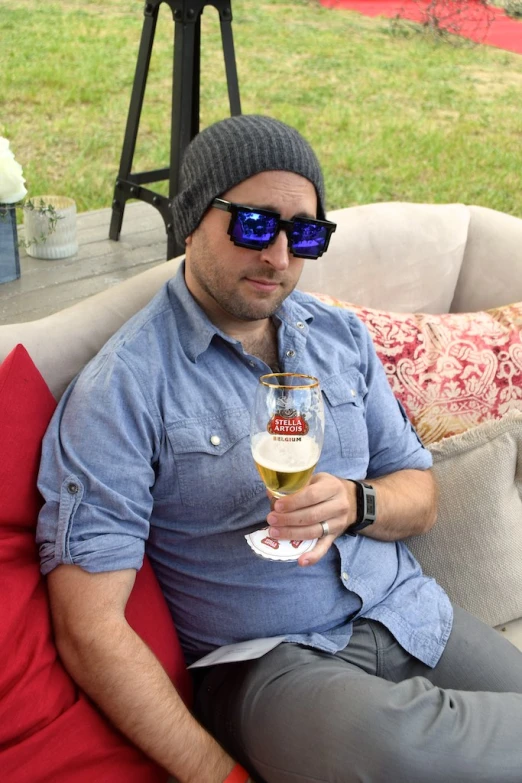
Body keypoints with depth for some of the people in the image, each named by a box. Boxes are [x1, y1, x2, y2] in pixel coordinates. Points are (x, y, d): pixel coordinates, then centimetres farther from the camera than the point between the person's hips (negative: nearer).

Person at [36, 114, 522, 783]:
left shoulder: (340, 335, 9)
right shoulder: (123, 388, -12)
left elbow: (421, 495, 14)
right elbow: (88, 628, -15)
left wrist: (356, 504, -10)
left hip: (407, 613, 5)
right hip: (267, 660, -5)